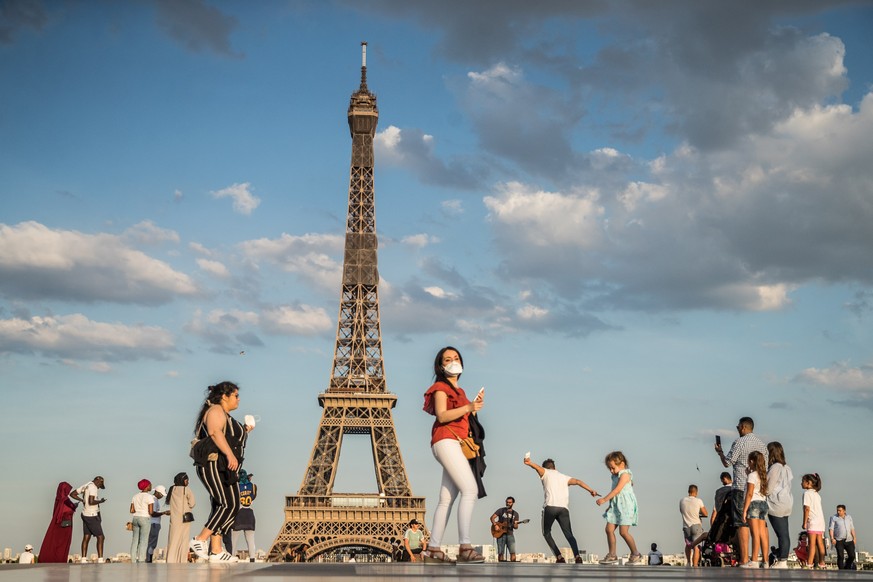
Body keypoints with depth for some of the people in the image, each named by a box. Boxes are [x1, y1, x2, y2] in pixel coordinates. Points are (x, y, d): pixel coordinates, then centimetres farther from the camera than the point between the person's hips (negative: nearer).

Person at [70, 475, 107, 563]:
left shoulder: (85, 486, 11)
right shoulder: (93, 487, -15)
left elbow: (72, 494, 17)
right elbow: (91, 502, -26)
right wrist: (100, 501, -10)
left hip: (85, 515, 9)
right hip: (92, 516, -9)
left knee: (86, 537, 8)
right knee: (100, 537, -5)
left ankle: (83, 559, 7)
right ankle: (100, 559, -9)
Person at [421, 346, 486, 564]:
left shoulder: (460, 391, 29)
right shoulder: (441, 387, 3)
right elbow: (442, 415, -12)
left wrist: (476, 405, 10)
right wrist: (469, 407, -20)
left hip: (458, 444, 9)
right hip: (446, 441, -9)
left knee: (447, 499, 2)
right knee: (470, 489, -22)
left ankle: (432, 549, 2)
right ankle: (465, 547, -30)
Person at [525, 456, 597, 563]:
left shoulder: (545, 473, 19)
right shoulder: (564, 477, 29)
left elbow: (538, 468, -4)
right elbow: (578, 481, 12)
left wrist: (529, 463, -25)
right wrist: (591, 491, 5)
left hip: (550, 506, -3)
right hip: (564, 508, 3)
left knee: (546, 533, 13)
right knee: (569, 535, 0)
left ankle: (559, 557, 1)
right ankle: (577, 555, -23)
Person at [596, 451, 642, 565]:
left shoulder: (625, 474, -11)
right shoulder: (616, 476, 17)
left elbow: (617, 490, -20)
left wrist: (604, 499, -22)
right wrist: (610, 505, 22)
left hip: (626, 506, -9)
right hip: (616, 506, 9)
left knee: (623, 532, -11)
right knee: (609, 529, 0)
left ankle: (636, 555, 3)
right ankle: (612, 555, 5)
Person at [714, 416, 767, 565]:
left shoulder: (739, 442, -8)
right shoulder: (761, 444, 13)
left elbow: (727, 462, -3)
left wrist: (719, 451, 15)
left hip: (741, 487, -7)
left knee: (742, 524, -7)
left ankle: (744, 559, -11)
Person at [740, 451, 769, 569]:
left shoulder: (752, 475, -9)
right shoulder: (763, 475, 13)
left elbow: (749, 494, -13)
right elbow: (765, 492, 15)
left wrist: (744, 510, -13)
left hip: (754, 503, -8)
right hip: (763, 503, 8)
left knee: (755, 533, -10)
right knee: (762, 533, 7)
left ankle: (753, 561, -13)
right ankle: (765, 561, 8)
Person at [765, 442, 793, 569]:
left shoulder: (775, 468, -14)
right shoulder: (786, 468, 13)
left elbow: (768, 490, -14)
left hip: (776, 505, -9)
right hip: (786, 504, 9)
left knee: (781, 533, -7)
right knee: (784, 533, 8)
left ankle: (782, 562, -5)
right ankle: (783, 559, 10)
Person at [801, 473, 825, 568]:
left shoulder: (807, 493, -7)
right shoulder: (817, 494, 19)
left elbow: (807, 508, -13)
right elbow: (817, 508, 16)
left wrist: (804, 522, -11)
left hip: (813, 521, -8)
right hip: (821, 520, 8)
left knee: (812, 543, -11)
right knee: (820, 543, 8)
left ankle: (809, 563, -14)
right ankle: (821, 563, 8)